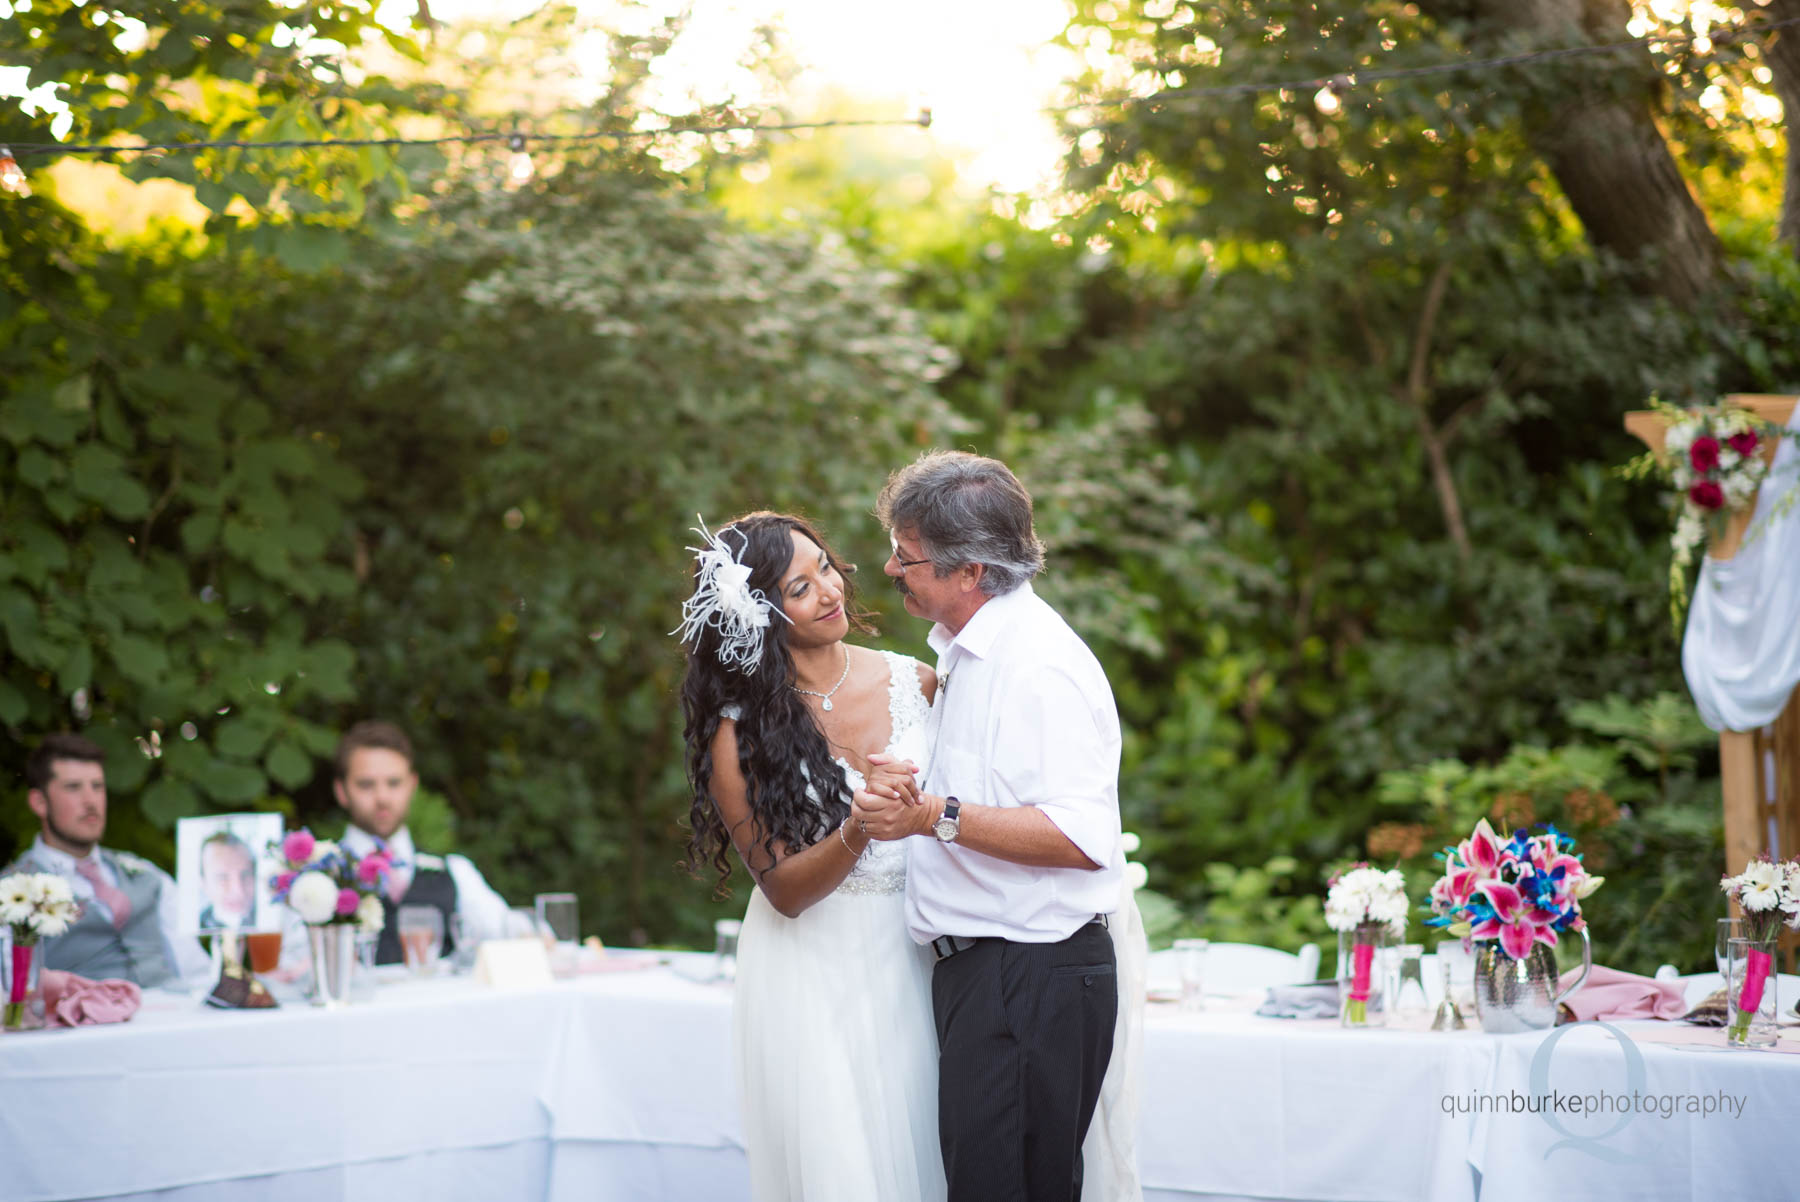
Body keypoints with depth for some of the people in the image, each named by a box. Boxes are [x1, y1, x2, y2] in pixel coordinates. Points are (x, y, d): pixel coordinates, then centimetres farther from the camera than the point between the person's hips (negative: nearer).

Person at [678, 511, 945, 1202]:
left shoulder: (914, 683, 0)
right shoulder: (739, 732, -6)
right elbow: (786, 890, -10)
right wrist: (860, 828, -25)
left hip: (910, 961, 3)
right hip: (811, 978, -3)